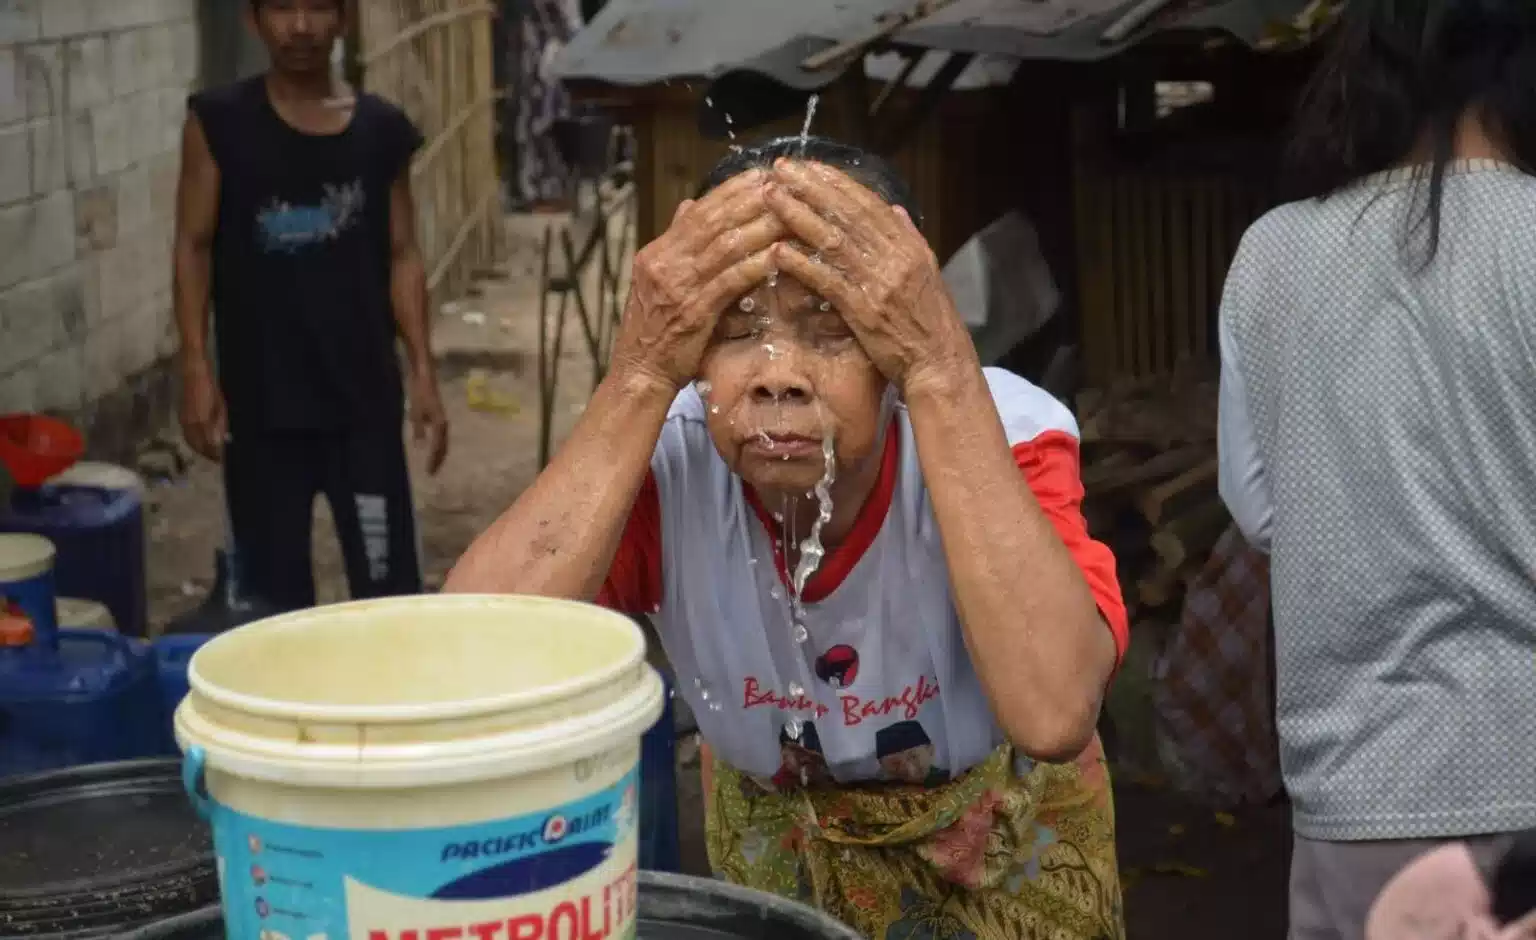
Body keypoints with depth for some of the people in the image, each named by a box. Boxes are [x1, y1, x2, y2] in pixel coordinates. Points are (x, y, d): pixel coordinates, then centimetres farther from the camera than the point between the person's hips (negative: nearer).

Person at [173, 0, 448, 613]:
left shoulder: (381, 129, 3)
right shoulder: (219, 123, -1)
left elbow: (401, 256, 6)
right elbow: (194, 247, -1)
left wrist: (423, 371, -1)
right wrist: (196, 367, -9)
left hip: (363, 393, 1)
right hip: (260, 399, -1)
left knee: (388, 583, 3)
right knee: (273, 589, 8)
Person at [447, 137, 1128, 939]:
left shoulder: (1002, 434, -32)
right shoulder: (662, 456, -27)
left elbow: (1053, 716, -50)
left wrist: (942, 371, -49)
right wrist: (638, 379, -43)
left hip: (1002, 834, -1)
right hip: (775, 831, 1)